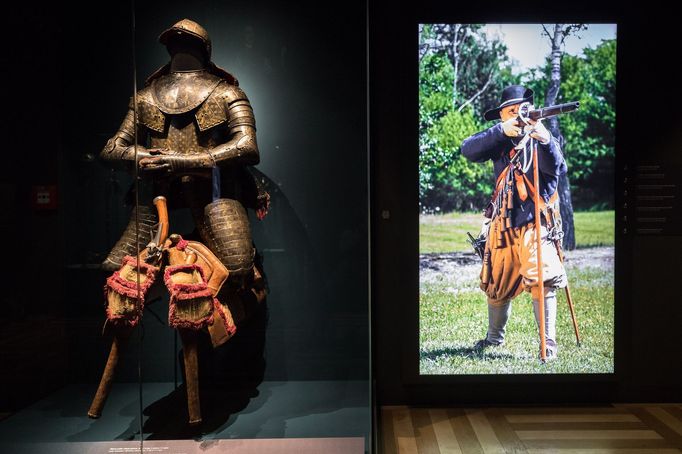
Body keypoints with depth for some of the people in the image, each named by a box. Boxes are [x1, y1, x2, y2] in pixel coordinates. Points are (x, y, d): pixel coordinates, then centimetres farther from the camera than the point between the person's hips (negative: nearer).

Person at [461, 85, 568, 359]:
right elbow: (468, 150, -11)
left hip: (534, 223, -3)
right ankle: (494, 336, 34)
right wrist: (501, 131, -23)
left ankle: (548, 342, -3)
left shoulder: (542, 136, 0)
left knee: (541, 281, -19)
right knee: (496, 286, 13)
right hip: (502, 224, 3)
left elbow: (558, 169, -17)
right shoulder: (499, 140, 7)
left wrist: (545, 140, -34)